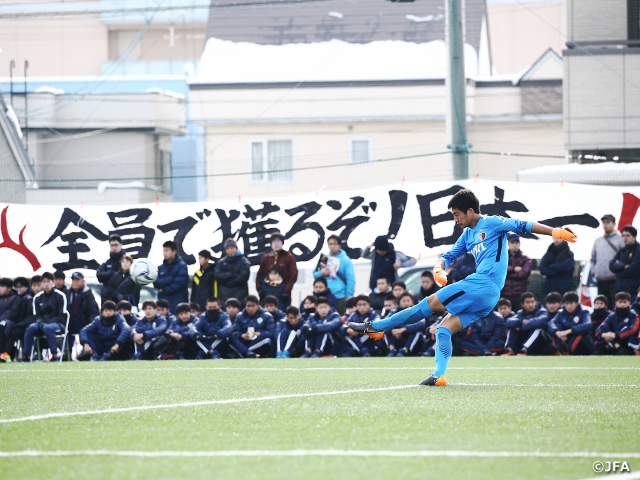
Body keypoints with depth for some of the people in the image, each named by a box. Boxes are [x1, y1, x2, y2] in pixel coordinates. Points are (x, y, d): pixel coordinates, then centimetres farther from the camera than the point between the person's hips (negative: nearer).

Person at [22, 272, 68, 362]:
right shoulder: (37, 297, 12)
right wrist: (41, 323, -12)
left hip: (58, 324, -4)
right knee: (31, 328, -29)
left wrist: (48, 323, -16)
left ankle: (55, 356, -35)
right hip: (42, 322, 4)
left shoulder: (60, 296, -1)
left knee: (47, 328, -39)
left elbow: (62, 315, -5)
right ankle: (26, 356, -29)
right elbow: (36, 315, 11)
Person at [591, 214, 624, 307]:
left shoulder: (620, 239, 0)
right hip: (600, 281, 6)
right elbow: (593, 259, 26)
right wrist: (594, 271, 13)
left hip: (614, 281, -6)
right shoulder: (598, 241, 18)